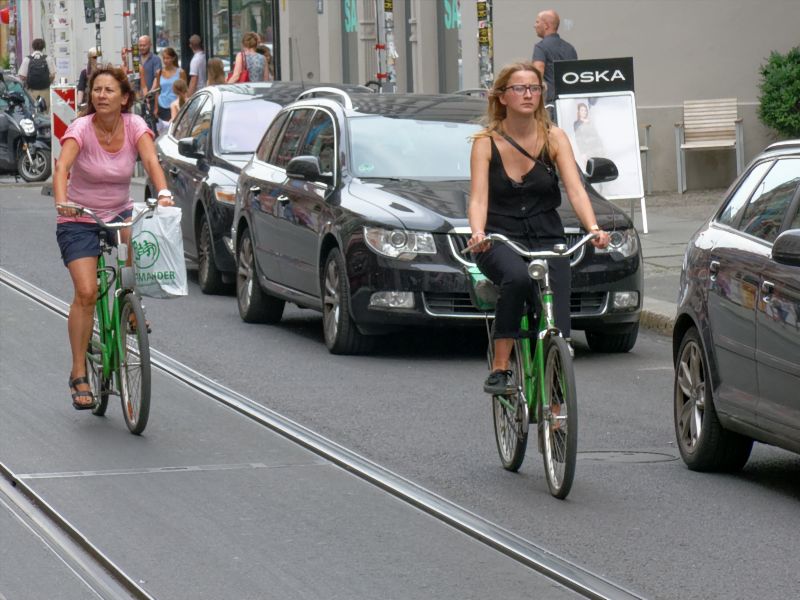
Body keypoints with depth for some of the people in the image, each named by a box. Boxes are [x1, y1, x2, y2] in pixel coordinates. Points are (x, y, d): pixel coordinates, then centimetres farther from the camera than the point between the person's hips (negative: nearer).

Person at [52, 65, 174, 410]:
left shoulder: (134, 126, -8)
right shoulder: (81, 128, -15)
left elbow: (151, 161, -23)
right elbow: (62, 167, -30)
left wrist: (163, 193, -43)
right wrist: (61, 202, -50)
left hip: (119, 213, 3)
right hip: (79, 220, -3)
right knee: (86, 292, -18)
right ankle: (79, 375, -9)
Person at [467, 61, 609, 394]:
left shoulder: (553, 137, 1)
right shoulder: (486, 142, -3)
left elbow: (575, 190, -10)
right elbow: (478, 198, -13)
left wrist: (593, 228, -29)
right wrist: (478, 234, -34)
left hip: (546, 239, 2)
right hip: (500, 241, -2)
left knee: (557, 328, -13)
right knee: (517, 277, -37)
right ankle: (499, 368, -27)